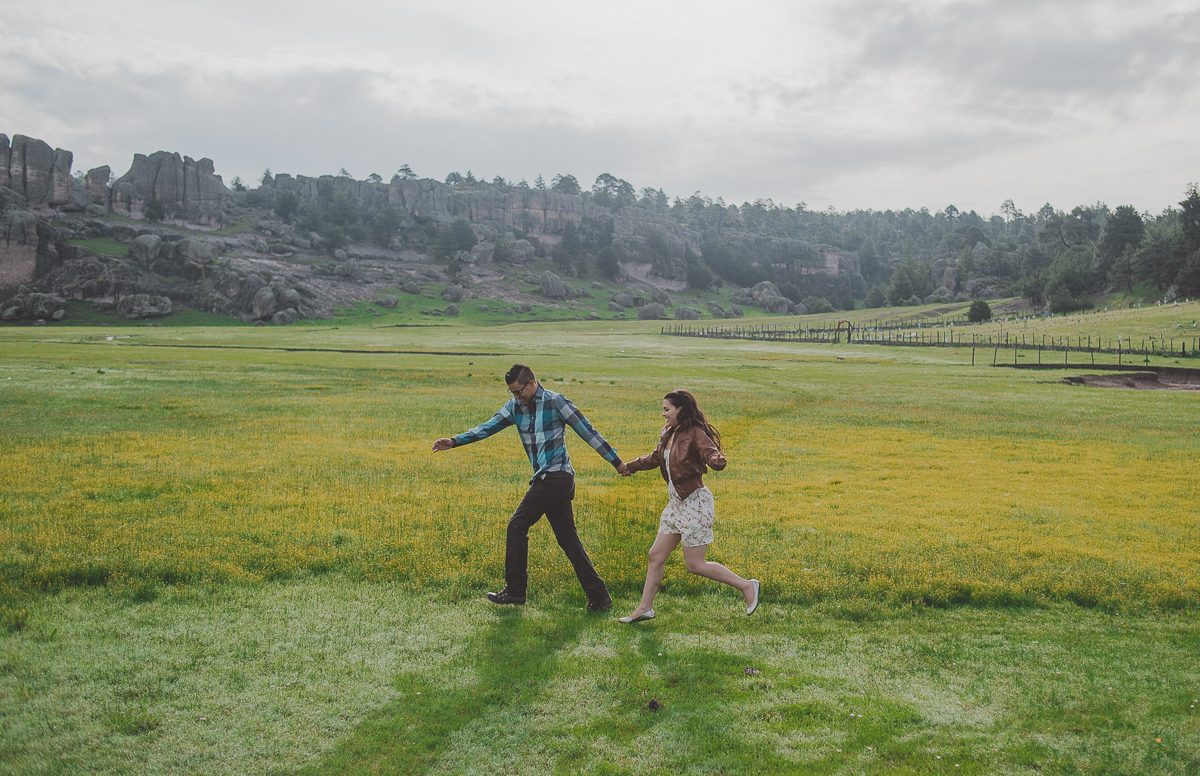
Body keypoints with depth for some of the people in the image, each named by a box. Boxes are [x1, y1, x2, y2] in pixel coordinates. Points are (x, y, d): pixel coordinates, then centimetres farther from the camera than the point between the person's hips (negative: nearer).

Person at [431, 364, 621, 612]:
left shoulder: (556, 402, -7)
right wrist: (454, 441, -4)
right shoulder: (515, 406, 12)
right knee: (568, 539, 7)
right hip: (549, 480, 8)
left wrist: (616, 462, -2)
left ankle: (515, 590, 9)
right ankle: (599, 595, 10)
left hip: (555, 477, -8)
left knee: (517, 526, -2)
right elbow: (488, 427, 8)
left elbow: (587, 431, -5)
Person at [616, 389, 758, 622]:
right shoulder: (668, 434, 10)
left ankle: (746, 586, 10)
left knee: (695, 564, -5)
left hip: (695, 503, -9)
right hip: (676, 503, 9)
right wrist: (630, 466, 40)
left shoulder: (695, 434, -16)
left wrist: (717, 460, -55)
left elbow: (712, 455, -31)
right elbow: (655, 458, 28)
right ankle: (645, 608, 21)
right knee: (656, 555, 10)